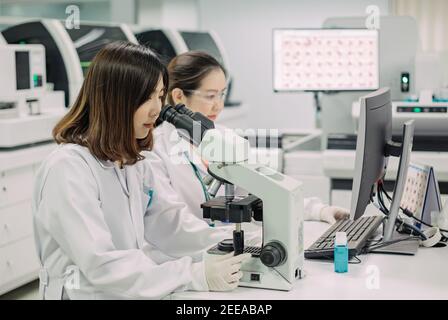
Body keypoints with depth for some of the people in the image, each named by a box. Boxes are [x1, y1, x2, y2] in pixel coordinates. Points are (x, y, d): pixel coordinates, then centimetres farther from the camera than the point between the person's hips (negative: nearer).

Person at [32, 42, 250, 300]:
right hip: (90, 293, -7)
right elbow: (102, 265, -24)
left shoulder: (132, 162, 9)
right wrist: (196, 275, -27)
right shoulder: (68, 170, -18)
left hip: (136, 292, 7)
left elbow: (166, 222, 7)